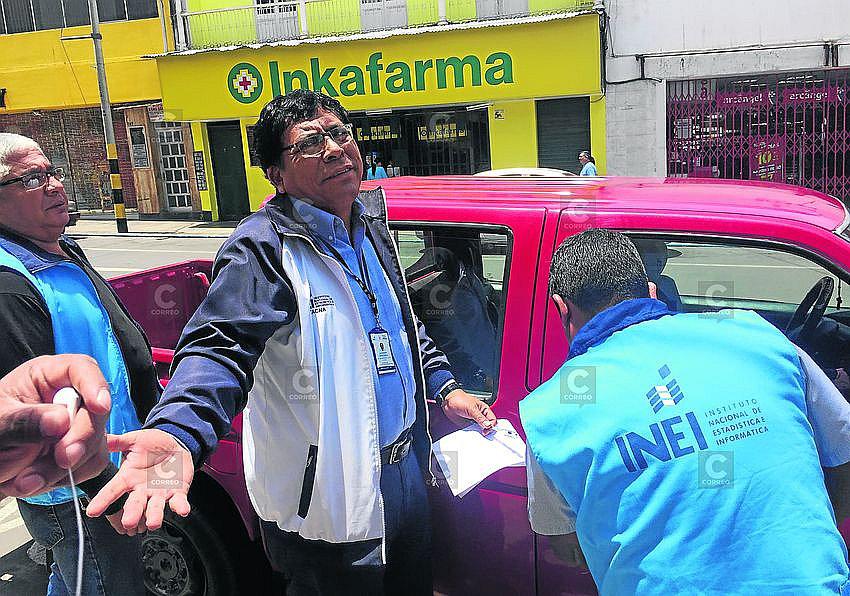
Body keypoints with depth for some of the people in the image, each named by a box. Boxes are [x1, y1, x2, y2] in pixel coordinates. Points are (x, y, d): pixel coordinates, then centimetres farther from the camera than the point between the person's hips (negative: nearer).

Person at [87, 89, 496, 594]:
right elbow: (220, 348, -31)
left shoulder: (370, 225, 7)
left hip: (406, 472, 8)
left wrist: (444, 387, 16)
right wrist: (178, 434, -48)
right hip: (329, 503, -7)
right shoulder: (264, 247, -19)